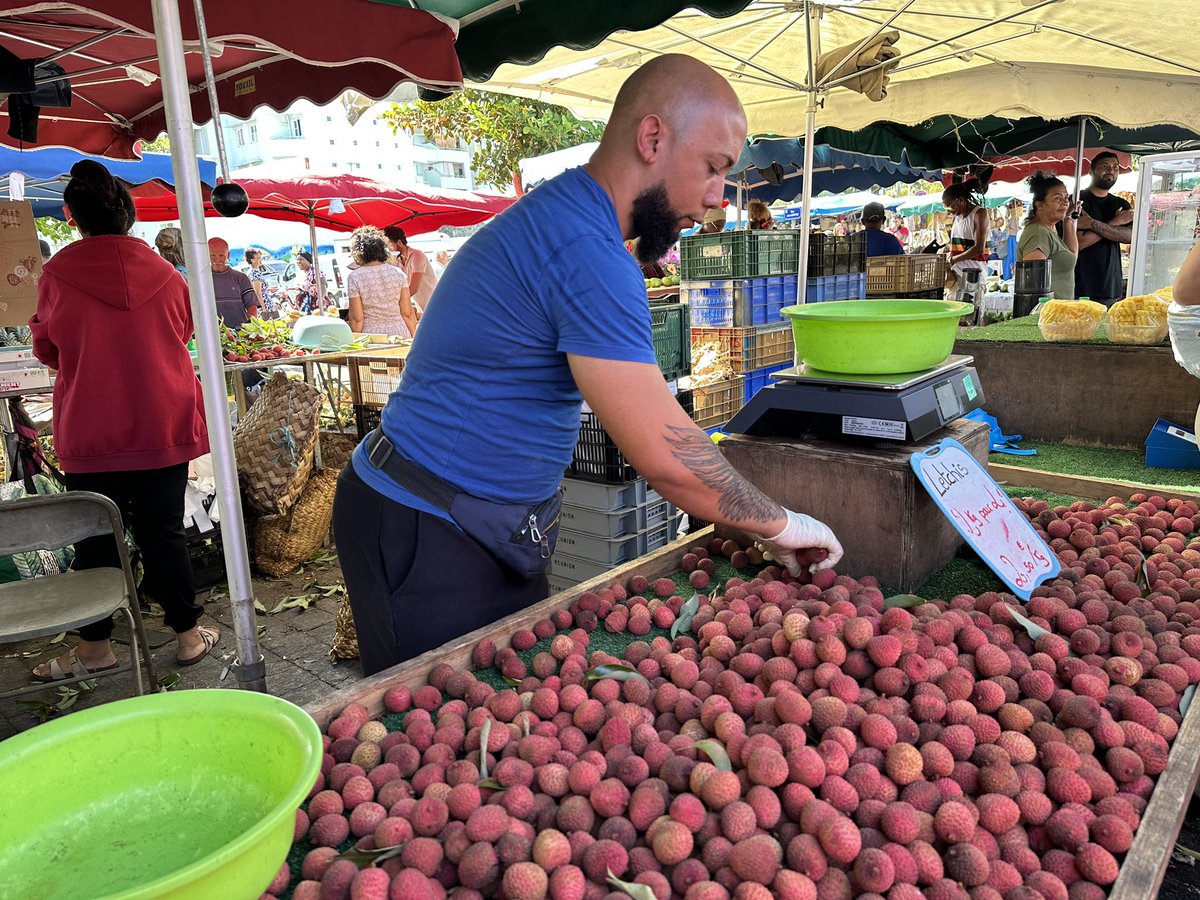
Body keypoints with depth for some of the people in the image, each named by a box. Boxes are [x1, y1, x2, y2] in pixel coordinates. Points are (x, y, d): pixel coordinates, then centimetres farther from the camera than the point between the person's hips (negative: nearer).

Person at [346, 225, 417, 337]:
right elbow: (407, 313, 3)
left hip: (371, 334, -2)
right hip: (399, 333, 2)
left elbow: (357, 318, -5)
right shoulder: (398, 273, 2)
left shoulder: (354, 277, -4)